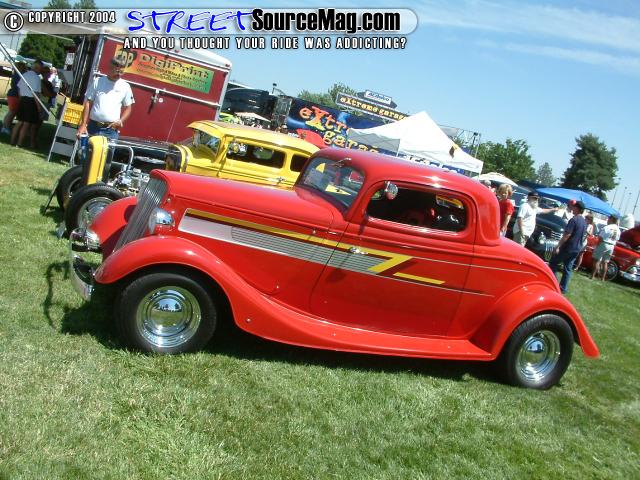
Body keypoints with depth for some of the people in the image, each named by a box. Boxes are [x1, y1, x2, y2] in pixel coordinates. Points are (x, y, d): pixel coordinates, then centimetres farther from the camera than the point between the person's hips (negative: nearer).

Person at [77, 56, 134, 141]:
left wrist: (121, 121, -7)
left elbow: (128, 108, 11)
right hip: (93, 127, 0)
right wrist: (83, 124, -4)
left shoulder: (125, 87, 4)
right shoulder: (97, 82, 3)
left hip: (111, 130, 0)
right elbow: (88, 103, 4)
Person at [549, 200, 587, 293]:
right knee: (568, 268, 11)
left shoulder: (574, 219, -18)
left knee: (553, 263, 6)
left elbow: (567, 235, -22)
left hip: (568, 247, -8)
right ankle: (563, 288, 13)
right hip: (577, 249, 8)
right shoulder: (584, 222, 9)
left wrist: (558, 246, -20)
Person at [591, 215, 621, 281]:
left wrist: (597, 246, -8)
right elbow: (616, 240, 11)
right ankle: (603, 277, 12)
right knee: (605, 262, 11)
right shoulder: (618, 230, 7)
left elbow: (600, 238, -15)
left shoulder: (607, 228, -14)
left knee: (597, 260, -3)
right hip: (611, 247, 6)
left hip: (603, 244, -6)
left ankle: (593, 276, -6)